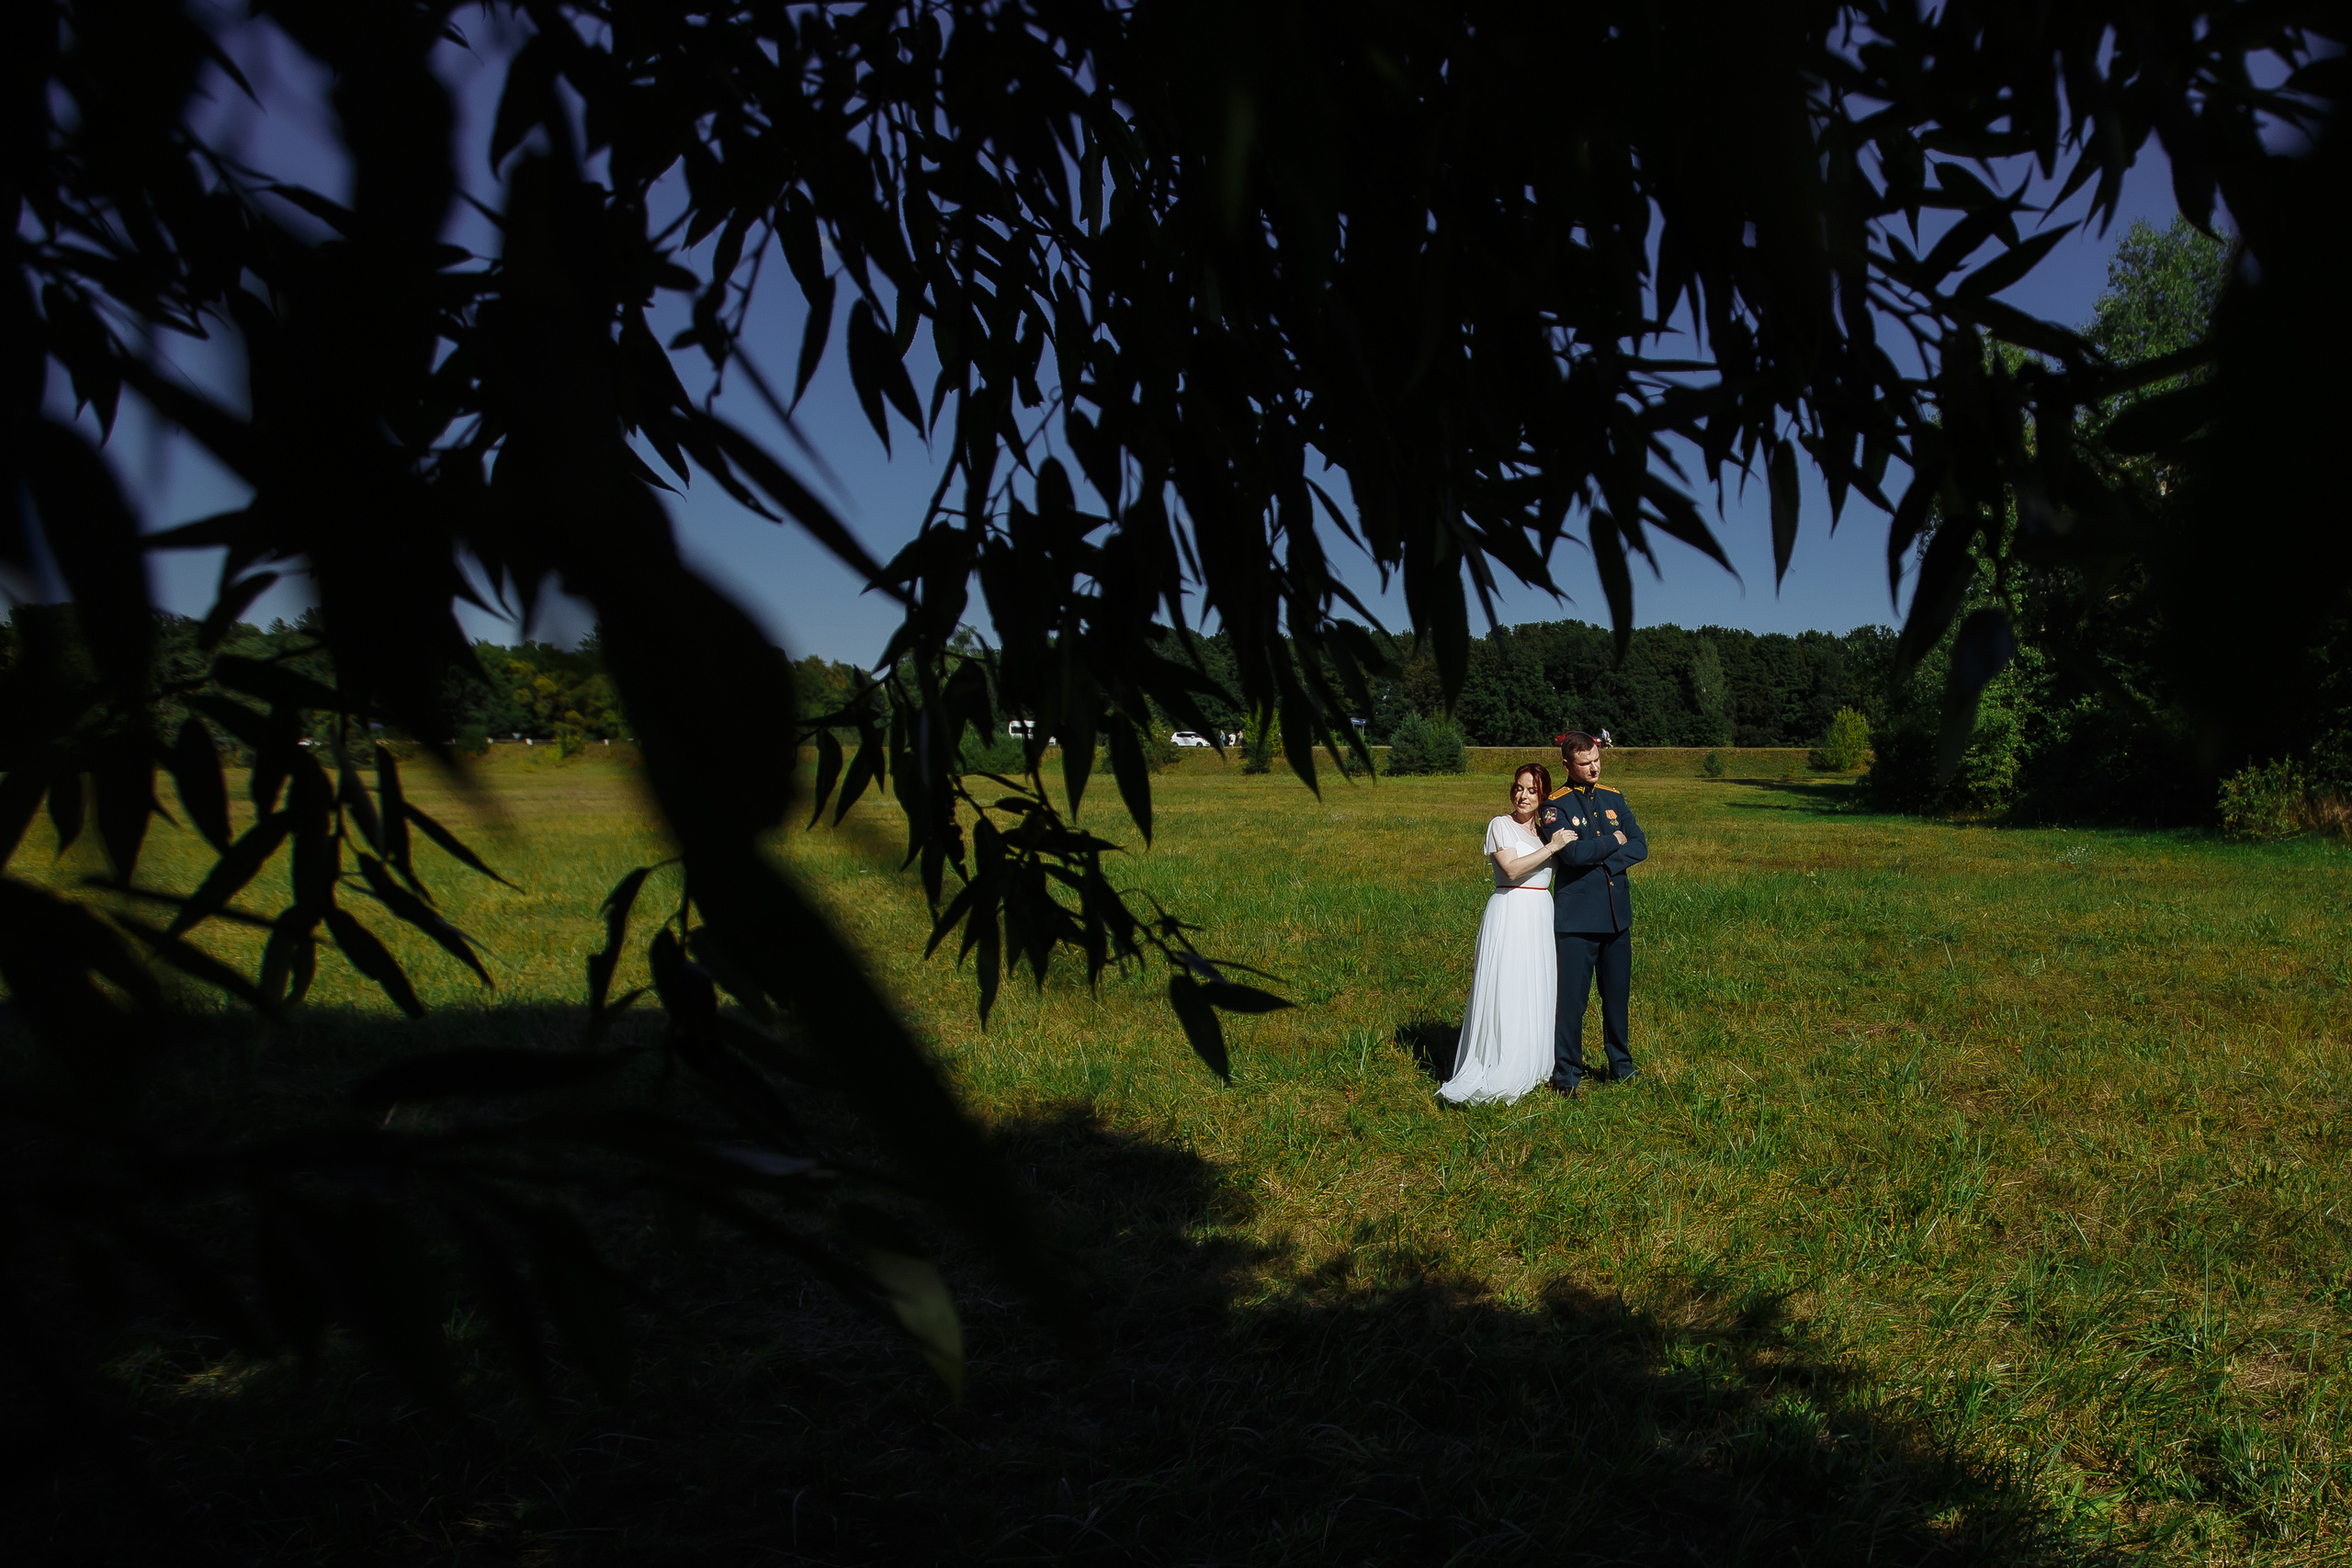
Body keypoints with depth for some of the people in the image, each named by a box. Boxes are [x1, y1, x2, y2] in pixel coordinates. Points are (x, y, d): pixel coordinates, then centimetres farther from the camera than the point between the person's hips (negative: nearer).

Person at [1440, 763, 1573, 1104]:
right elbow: (1512, 869, -15)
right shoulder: (1501, 825, -3)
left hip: (1541, 916, 6)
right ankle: (1498, 1074, -2)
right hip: (1509, 914, -6)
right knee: (1506, 993, -7)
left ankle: (1530, 1069, 18)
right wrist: (1551, 847, -15)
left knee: (1536, 992, 8)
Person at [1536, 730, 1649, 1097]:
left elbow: (1640, 847, 5)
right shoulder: (1555, 805, -6)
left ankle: (1621, 1065, 27)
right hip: (1577, 916, -5)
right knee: (1572, 997, -3)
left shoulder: (1613, 798, 12)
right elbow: (1572, 851, -20)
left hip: (1617, 913, 5)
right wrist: (1613, 841, -6)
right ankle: (1567, 1073, 8)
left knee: (1618, 993, 12)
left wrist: (1601, 860, -11)